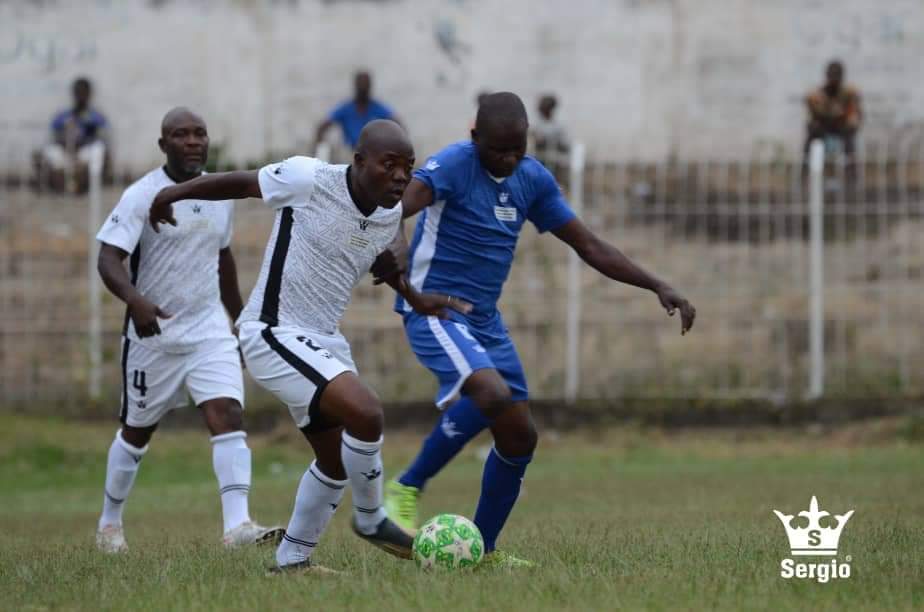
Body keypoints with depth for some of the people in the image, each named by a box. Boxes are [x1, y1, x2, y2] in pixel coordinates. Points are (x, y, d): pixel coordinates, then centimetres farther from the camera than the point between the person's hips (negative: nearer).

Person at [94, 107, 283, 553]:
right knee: (137, 431, 10)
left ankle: (237, 524, -24)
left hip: (210, 332, 4)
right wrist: (135, 300, -40)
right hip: (153, 333, -4)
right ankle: (110, 523, 30)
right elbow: (108, 259, -21)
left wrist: (241, 318, 28)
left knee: (228, 415, -16)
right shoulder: (142, 195, -13)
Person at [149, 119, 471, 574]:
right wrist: (175, 192, 7)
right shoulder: (309, 180, -19)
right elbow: (245, 183, -3)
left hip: (323, 341, 9)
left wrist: (414, 298, 20)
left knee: (336, 460, 14)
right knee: (366, 413, -25)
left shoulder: (391, 214, 2)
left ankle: (292, 559, 29)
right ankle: (371, 520, -3)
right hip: (274, 335, -9)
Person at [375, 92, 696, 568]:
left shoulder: (533, 179, 5)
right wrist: (391, 243, -56)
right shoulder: (453, 166, -16)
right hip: (434, 310, -8)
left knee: (519, 437, 5)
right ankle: (407, 490, -16)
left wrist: (657, 287, 4)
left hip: (484, 318, 8)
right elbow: (397, 205, -33)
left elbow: (589, 247, 12)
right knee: (491, 394, -32)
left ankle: (482, 549, 20)